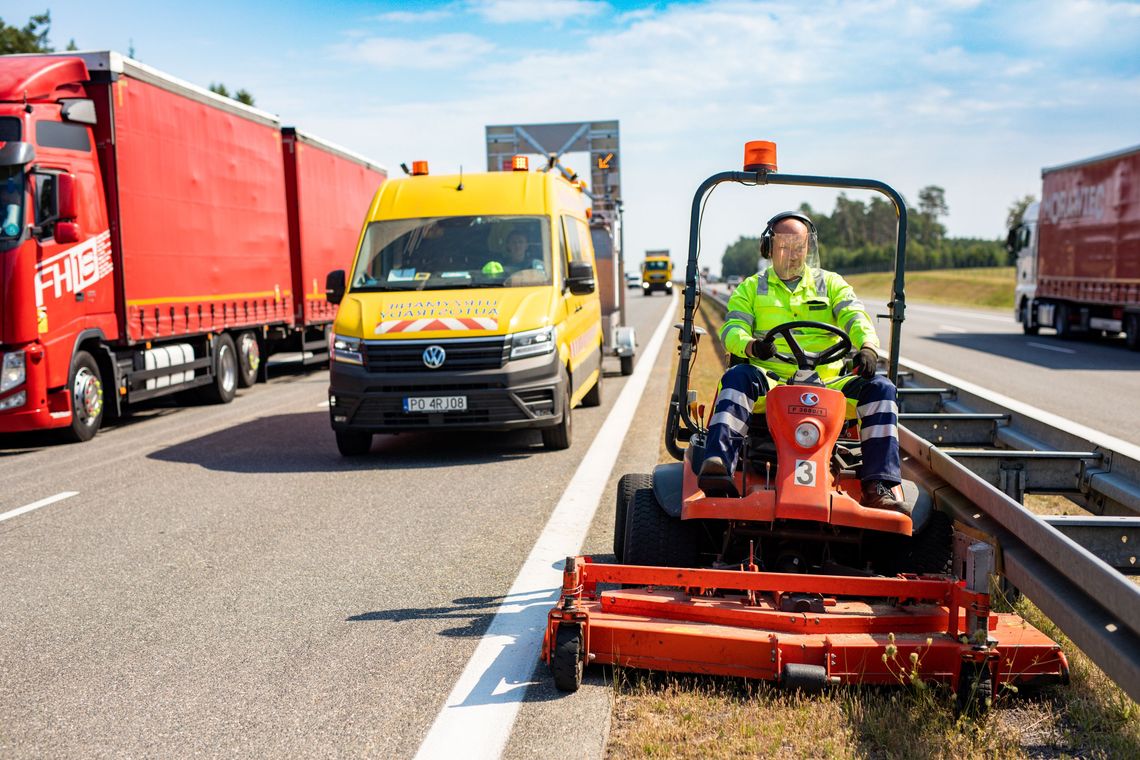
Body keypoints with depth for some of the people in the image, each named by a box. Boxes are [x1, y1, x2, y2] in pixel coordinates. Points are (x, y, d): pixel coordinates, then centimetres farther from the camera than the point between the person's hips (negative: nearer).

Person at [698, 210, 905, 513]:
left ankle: (877, 486, -28)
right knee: (738, 376, -34)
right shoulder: (750, 288, 17)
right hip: (770, 384, -1)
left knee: (880, 388, -22)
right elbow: (733, 328, 0)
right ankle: (718, 464, -49)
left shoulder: (831, 283, 20)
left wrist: (868, 346, -22)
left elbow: (855, 316, 2)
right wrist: (752, 345, -25)